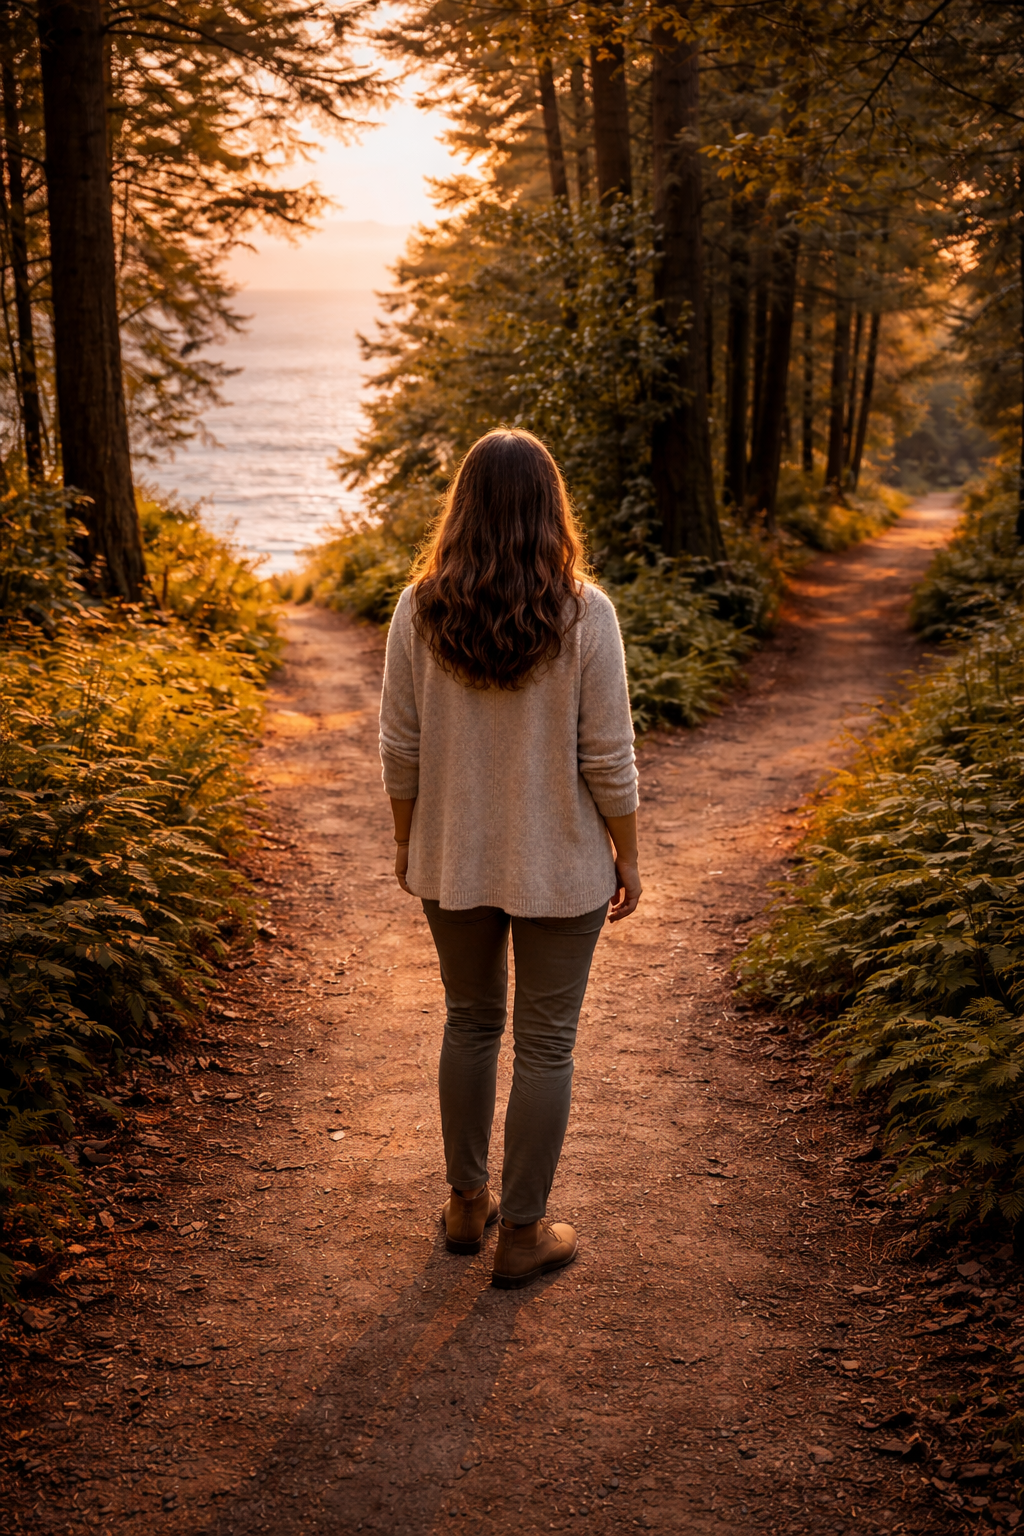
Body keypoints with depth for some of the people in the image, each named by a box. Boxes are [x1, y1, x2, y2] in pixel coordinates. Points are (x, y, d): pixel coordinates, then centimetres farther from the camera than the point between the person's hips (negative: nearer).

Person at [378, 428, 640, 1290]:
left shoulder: (421, 609, -10)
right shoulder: (583, 614, -16)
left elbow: (401, 746, -4)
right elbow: (608, 756, -12)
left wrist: (407, 838, 11)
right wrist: (627, 856, 1)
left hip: (453, 861, 3)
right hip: (560, 866, -3)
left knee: (470, 1023, 22)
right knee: (545, 1044, 11)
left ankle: (467, 1204, 35)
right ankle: (522, 1235, 22)